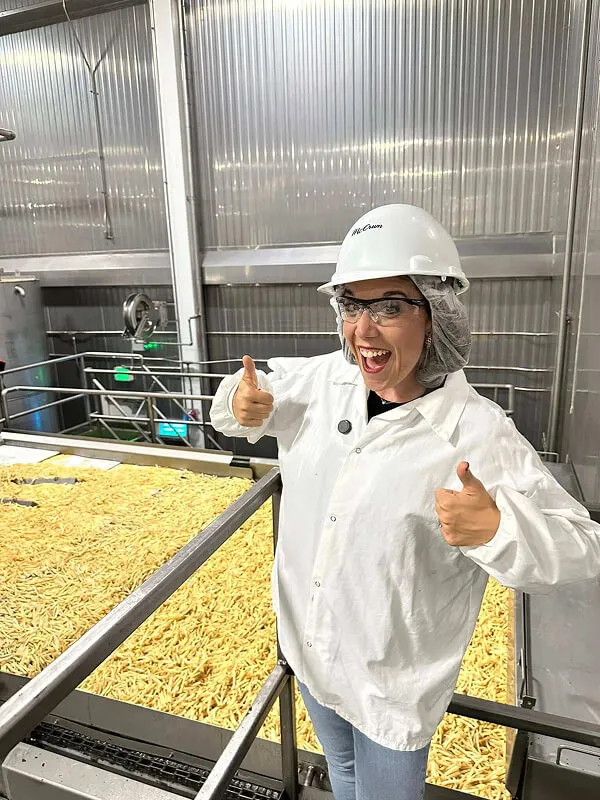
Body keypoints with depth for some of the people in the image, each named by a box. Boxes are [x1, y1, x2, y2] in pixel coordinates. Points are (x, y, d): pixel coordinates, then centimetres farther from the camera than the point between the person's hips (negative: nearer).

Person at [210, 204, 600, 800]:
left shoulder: (477, 432, -25)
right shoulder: (324, 379, -11)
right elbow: (261, 390, 7)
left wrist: (496, 529, -39)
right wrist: (241, 405, -16)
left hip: (393, 679, -4)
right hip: (308, 648, 5)